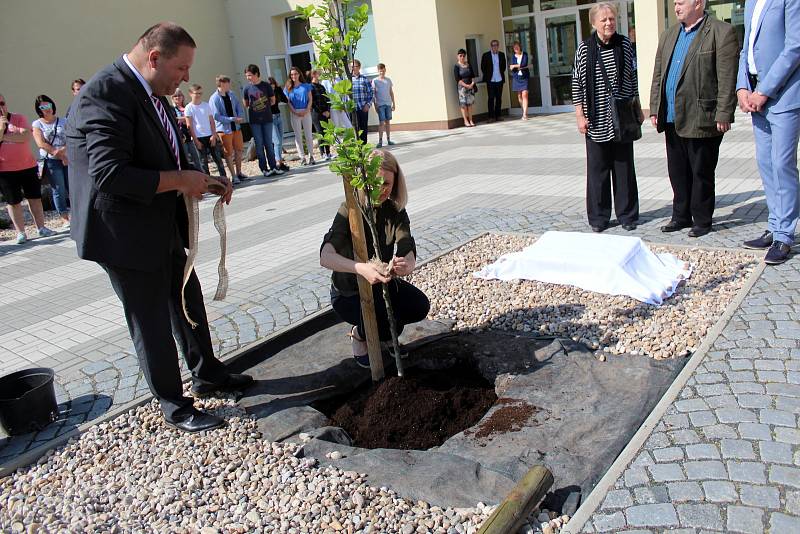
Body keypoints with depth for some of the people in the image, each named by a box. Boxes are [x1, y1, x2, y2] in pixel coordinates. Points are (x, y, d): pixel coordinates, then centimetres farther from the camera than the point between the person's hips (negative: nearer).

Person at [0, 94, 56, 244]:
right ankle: (20, 232, 11)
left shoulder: (19, 118, 0)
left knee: (35, 198, 7)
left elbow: (26, 136, -15)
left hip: (28, 166, 1)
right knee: (13, 202, 5)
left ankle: (41, 228, 17)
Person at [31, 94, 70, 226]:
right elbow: (41, 144, -9)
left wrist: (63, 150, -18)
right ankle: (65, 219, 6)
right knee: (59, 190, -1)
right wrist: (60, 155, -15)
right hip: (51, 161, -2)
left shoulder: (63, 122, 8)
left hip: (68, 159, 2)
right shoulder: (37, 124, 2)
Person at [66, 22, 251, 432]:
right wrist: (180, 179, -23)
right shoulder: (106, 93, -23)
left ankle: (206, 374, 41)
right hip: (126, 235, -9)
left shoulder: (150, 94, 7)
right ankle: (175, 407, 23)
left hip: (164, 229, 9)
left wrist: (203, 181, 0)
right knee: (152, 323, 6)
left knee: (189, 304, 21)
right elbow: (108, 173, -32)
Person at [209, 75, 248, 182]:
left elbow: (239, 107, 11)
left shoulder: (231, 94, 7)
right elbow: (216, 116, -17)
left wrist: (240, 118, -10)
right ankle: (234, 176, 9)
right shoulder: (214, 99, -13)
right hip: (224, 129, -6)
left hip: (236, 127, 6)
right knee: (228, 153, 2)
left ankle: (239, 173, 25)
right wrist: (233, 119, -20)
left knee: (239, 150, 12)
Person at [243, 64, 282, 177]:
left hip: (267, 119, 0)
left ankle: (273, 166, 9)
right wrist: (254, 108, 6)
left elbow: (273, 101, 9)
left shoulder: (266, 86, 0)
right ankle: (264, 168, 5)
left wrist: (264, 107, 9)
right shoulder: (247, 89, 3)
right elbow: (246, 105, 14)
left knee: (269, 144, 3)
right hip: (255, 121, 1)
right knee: (259, 145, 1)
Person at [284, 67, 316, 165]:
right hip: (294, 114, 0)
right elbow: (288, 102, 2)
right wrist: (295, 112, -11)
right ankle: (302, 158, 3)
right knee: (298, 136, 0)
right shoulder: (288, 88, 7)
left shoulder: (306, 86, 7)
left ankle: (311, 156, 8)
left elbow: (310, 99, 3)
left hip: (306, 112, 0)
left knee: (308, 134, 2)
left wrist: (306, 110, -11)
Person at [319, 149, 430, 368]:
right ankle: (359, 334, 8)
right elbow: (325, 257, -38)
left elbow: (408, 253, -22)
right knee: (389, 327, -27)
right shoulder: (350, 210, -24)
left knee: (420, 306, -19)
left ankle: (382, 329, 11)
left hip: (382, 284, 5)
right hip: (349, 291, -5)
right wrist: (361, 268, -57)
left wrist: (406, 265, -48)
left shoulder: (395, 211, -9)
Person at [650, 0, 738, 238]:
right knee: (678, 173, 14)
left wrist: (723, 115, -16)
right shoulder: (669, 35, 15)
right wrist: (655, 109, 10)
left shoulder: (722, 32, -6)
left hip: (702, 119, -6)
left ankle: (702, 220, 16)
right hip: (673, 120, 6)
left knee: (702, 174, 4)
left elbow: (727, 79, -11)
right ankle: (681, 216, 26)